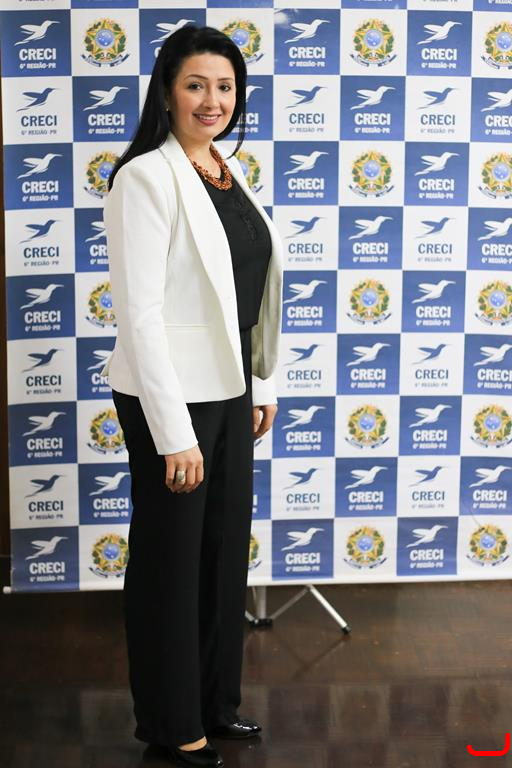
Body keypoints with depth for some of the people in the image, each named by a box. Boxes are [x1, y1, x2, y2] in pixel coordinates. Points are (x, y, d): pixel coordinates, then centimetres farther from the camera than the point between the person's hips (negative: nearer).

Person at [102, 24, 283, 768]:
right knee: (171, 558, 7)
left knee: (226, 550, 18)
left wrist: (262, 384, 15)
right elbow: (138, 313, -20)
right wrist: (174, 433, -21)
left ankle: (217, 700, 36)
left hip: (230, 391, 8)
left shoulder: (229, 171, 9)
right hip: (171, 396, -8)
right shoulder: (146, 179, -16)